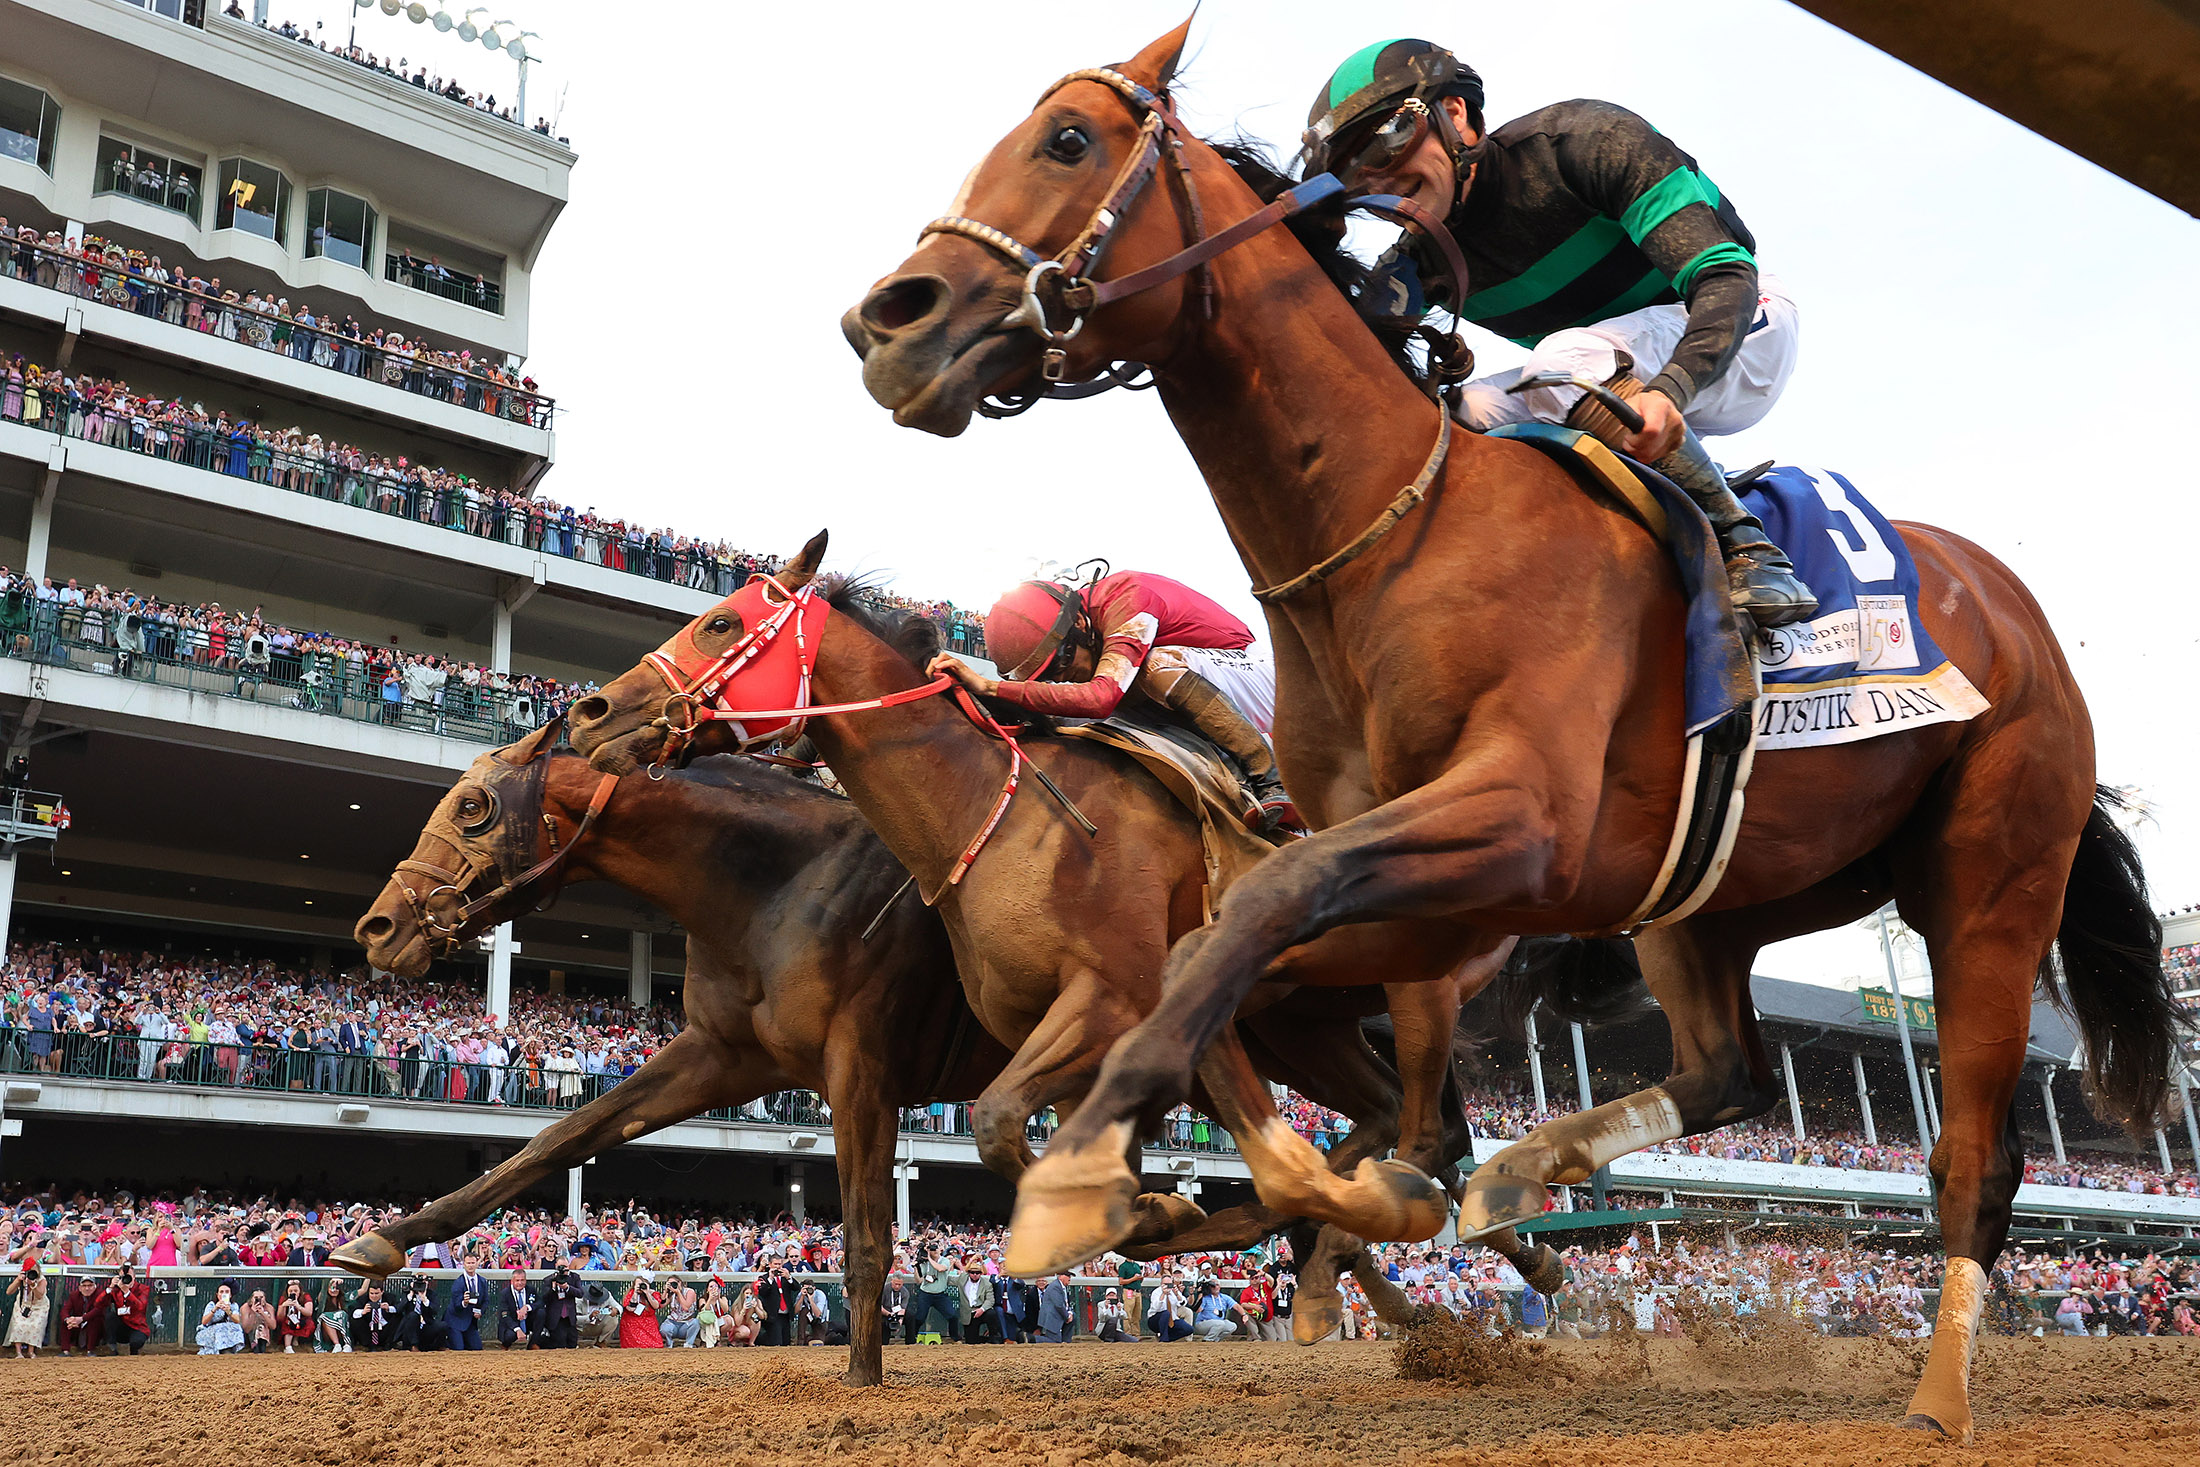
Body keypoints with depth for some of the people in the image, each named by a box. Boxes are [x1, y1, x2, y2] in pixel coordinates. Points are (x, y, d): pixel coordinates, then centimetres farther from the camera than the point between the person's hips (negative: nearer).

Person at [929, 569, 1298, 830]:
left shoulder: (1128, 599, -31)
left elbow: (1099, 698, -45)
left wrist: (988, 685, -47)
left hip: (1251, 670, -9)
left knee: (1160, 664, -32)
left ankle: (1270, 782, -25)